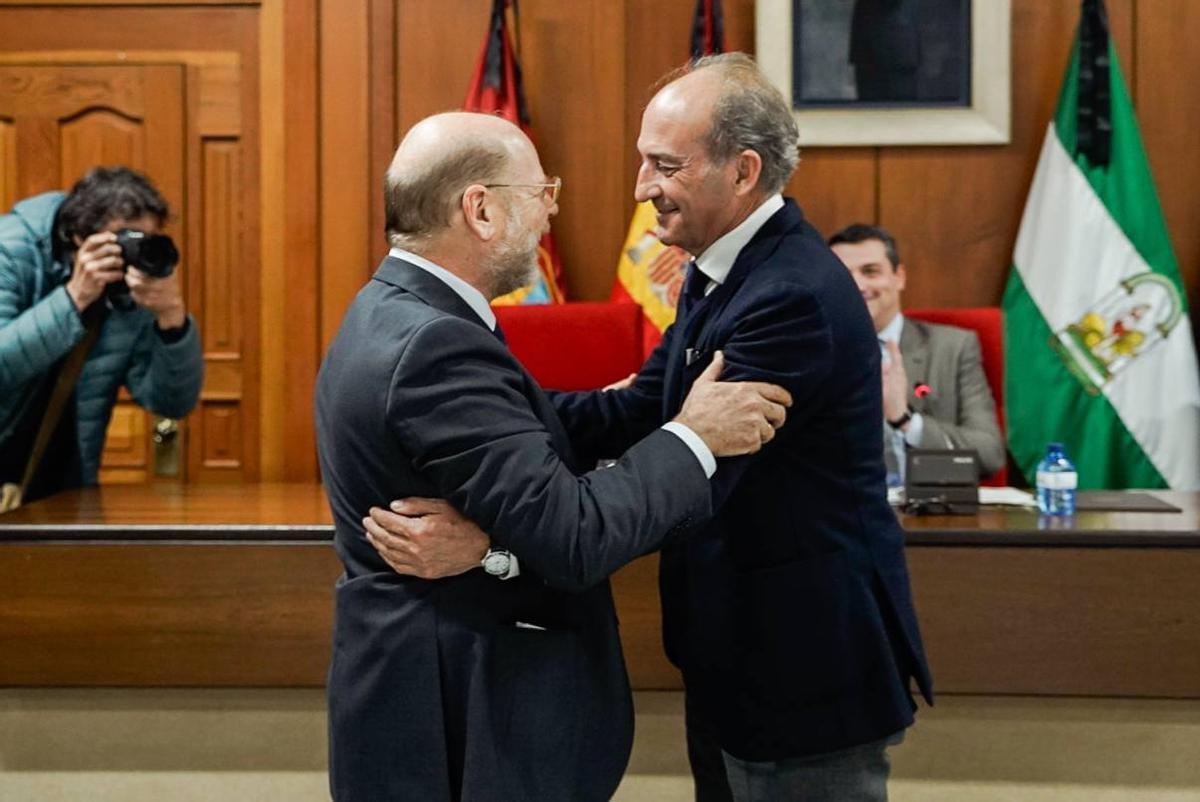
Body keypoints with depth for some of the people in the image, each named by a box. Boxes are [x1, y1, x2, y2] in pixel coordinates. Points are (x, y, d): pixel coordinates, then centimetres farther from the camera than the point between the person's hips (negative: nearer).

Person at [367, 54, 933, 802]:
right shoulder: (723, 274, 8)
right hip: (733, 658, 9)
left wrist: (489, 540, -38)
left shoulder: (796, 295, -25)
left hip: (806, 667, -9)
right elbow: (632, 416, 3)